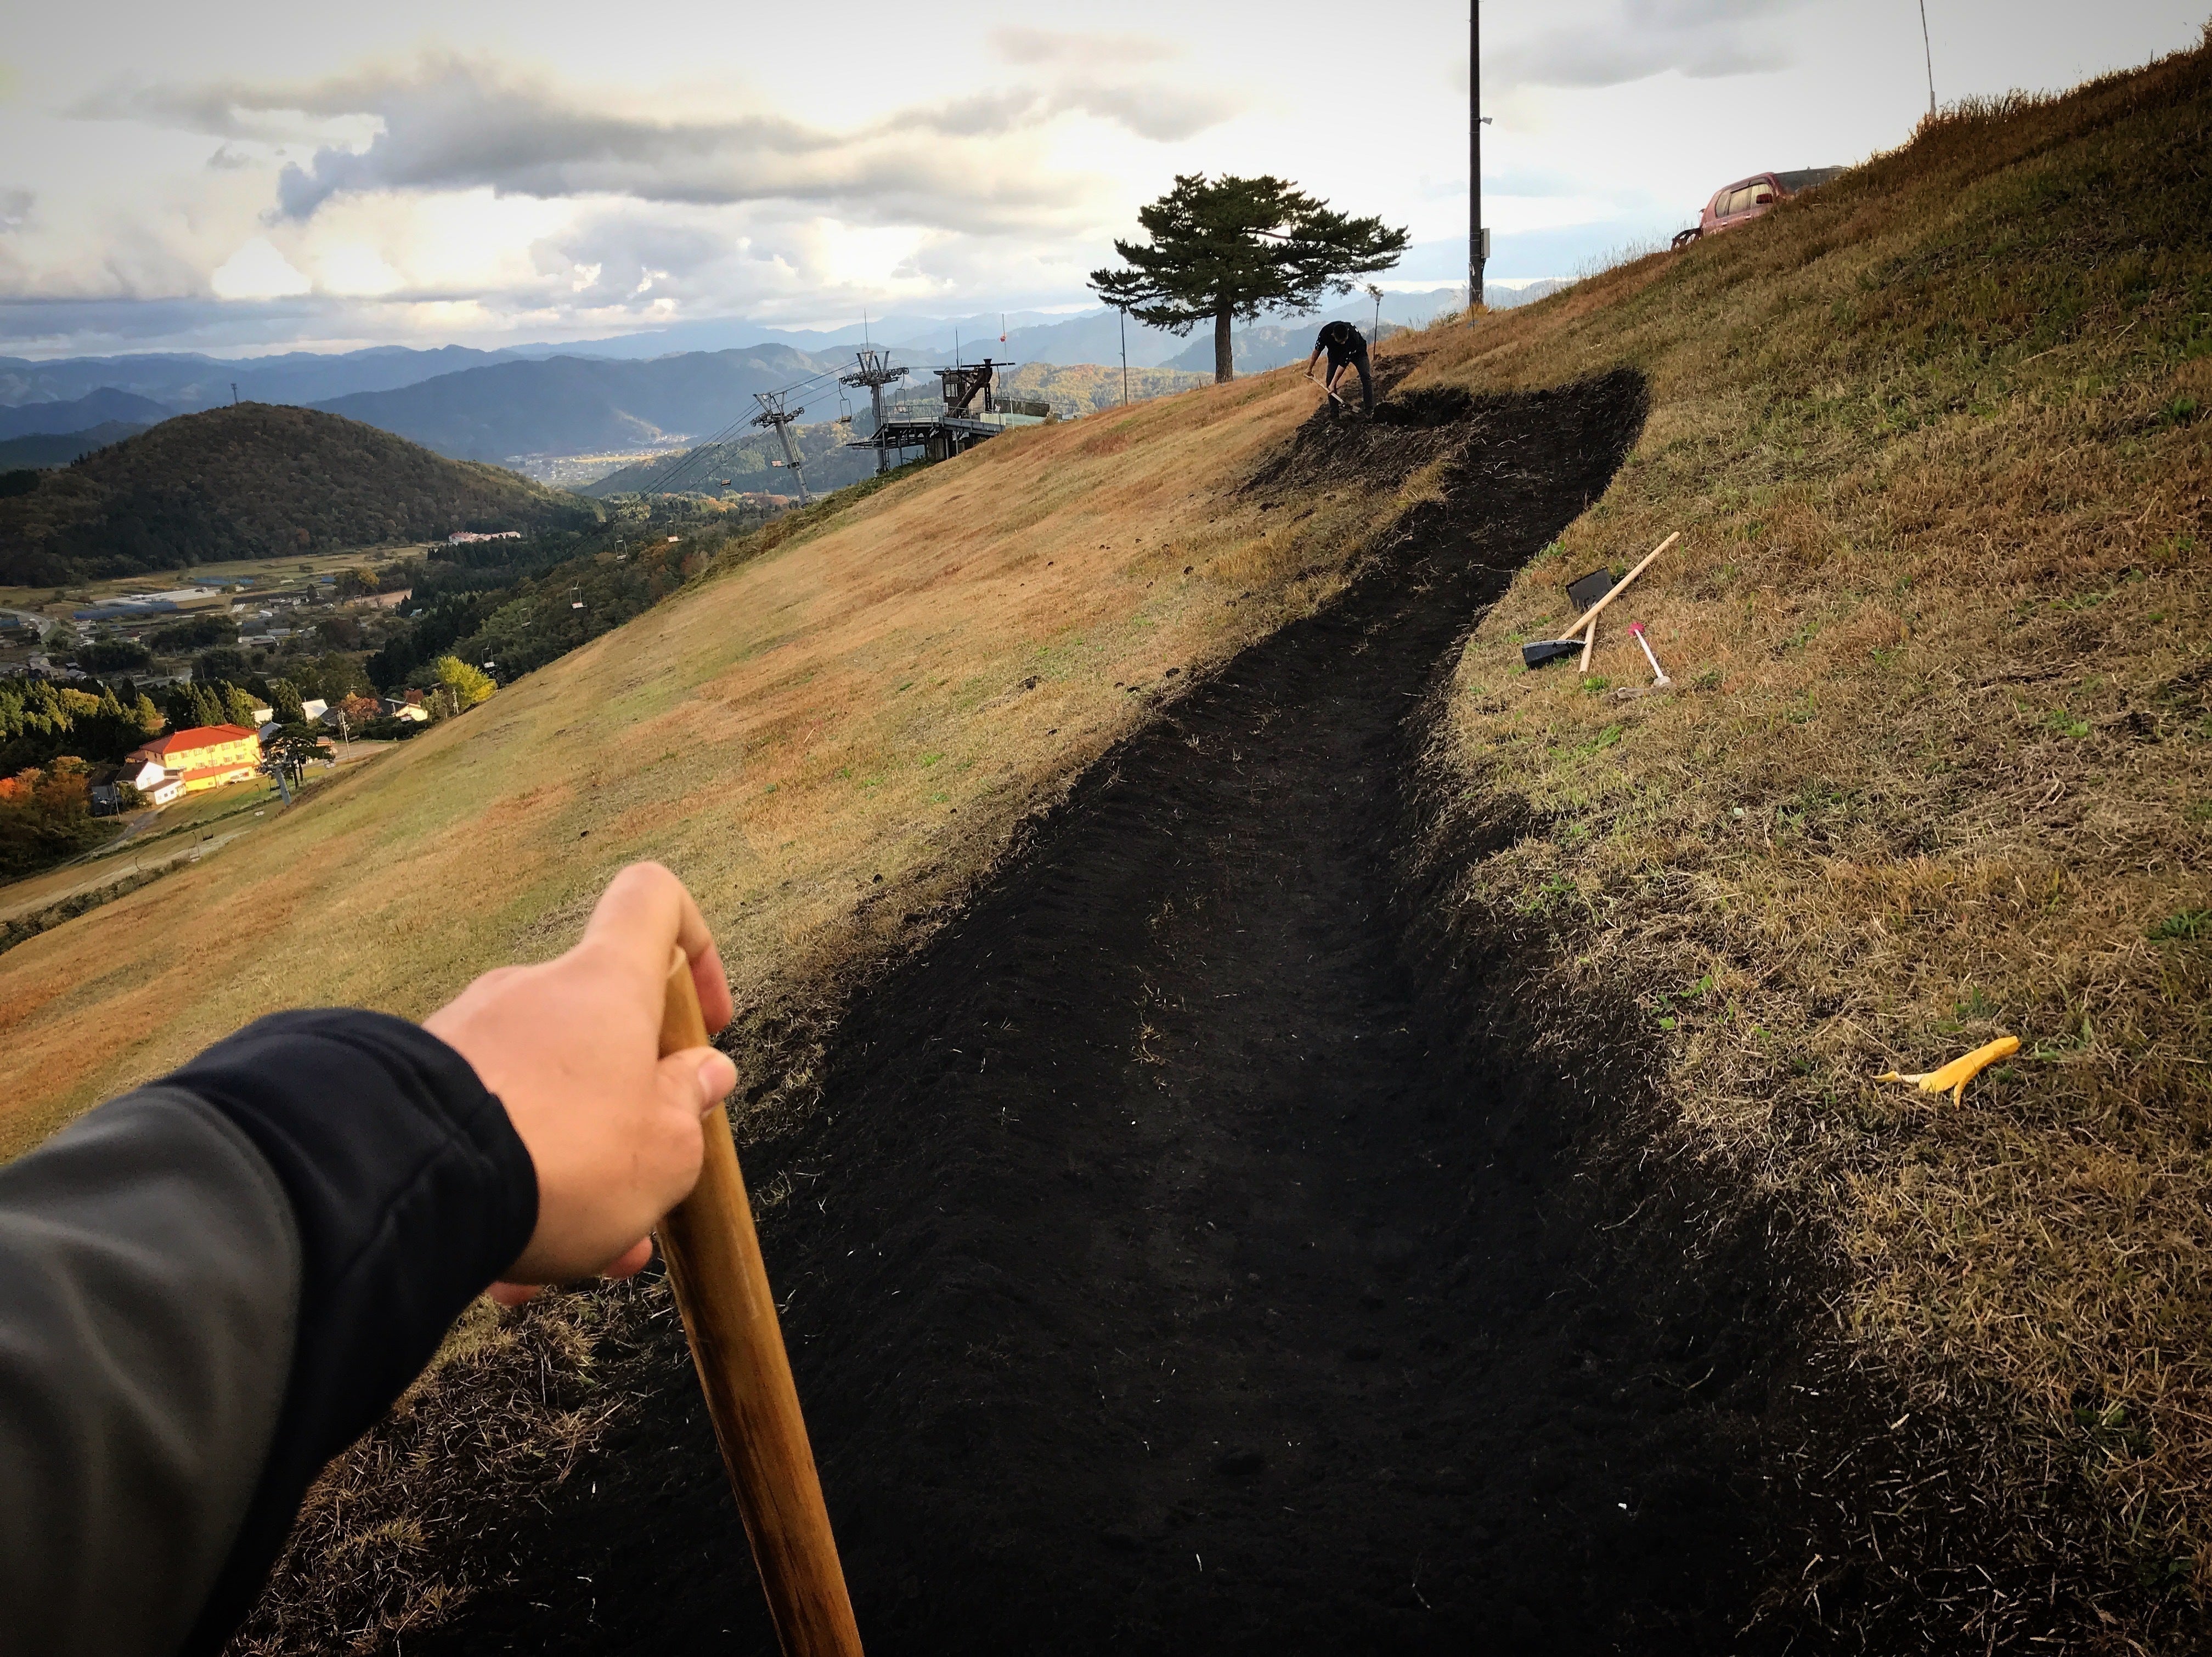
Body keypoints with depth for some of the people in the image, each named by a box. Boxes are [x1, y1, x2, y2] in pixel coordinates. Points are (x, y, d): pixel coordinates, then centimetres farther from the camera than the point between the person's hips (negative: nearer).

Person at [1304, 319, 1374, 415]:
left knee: (1366, 376, -20)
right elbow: (1317, 350, -14)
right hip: (1335, 353, 3)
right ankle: (1333, 413, -2)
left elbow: (1343, 363, -36)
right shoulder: (1326, 332, -35)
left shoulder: (1354, 338, -43)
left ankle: (1369, 410, -17)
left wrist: (1333, 384, -34)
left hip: (1357, 352, -3)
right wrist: (1310, 368, -5)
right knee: (1330, 379, -10)